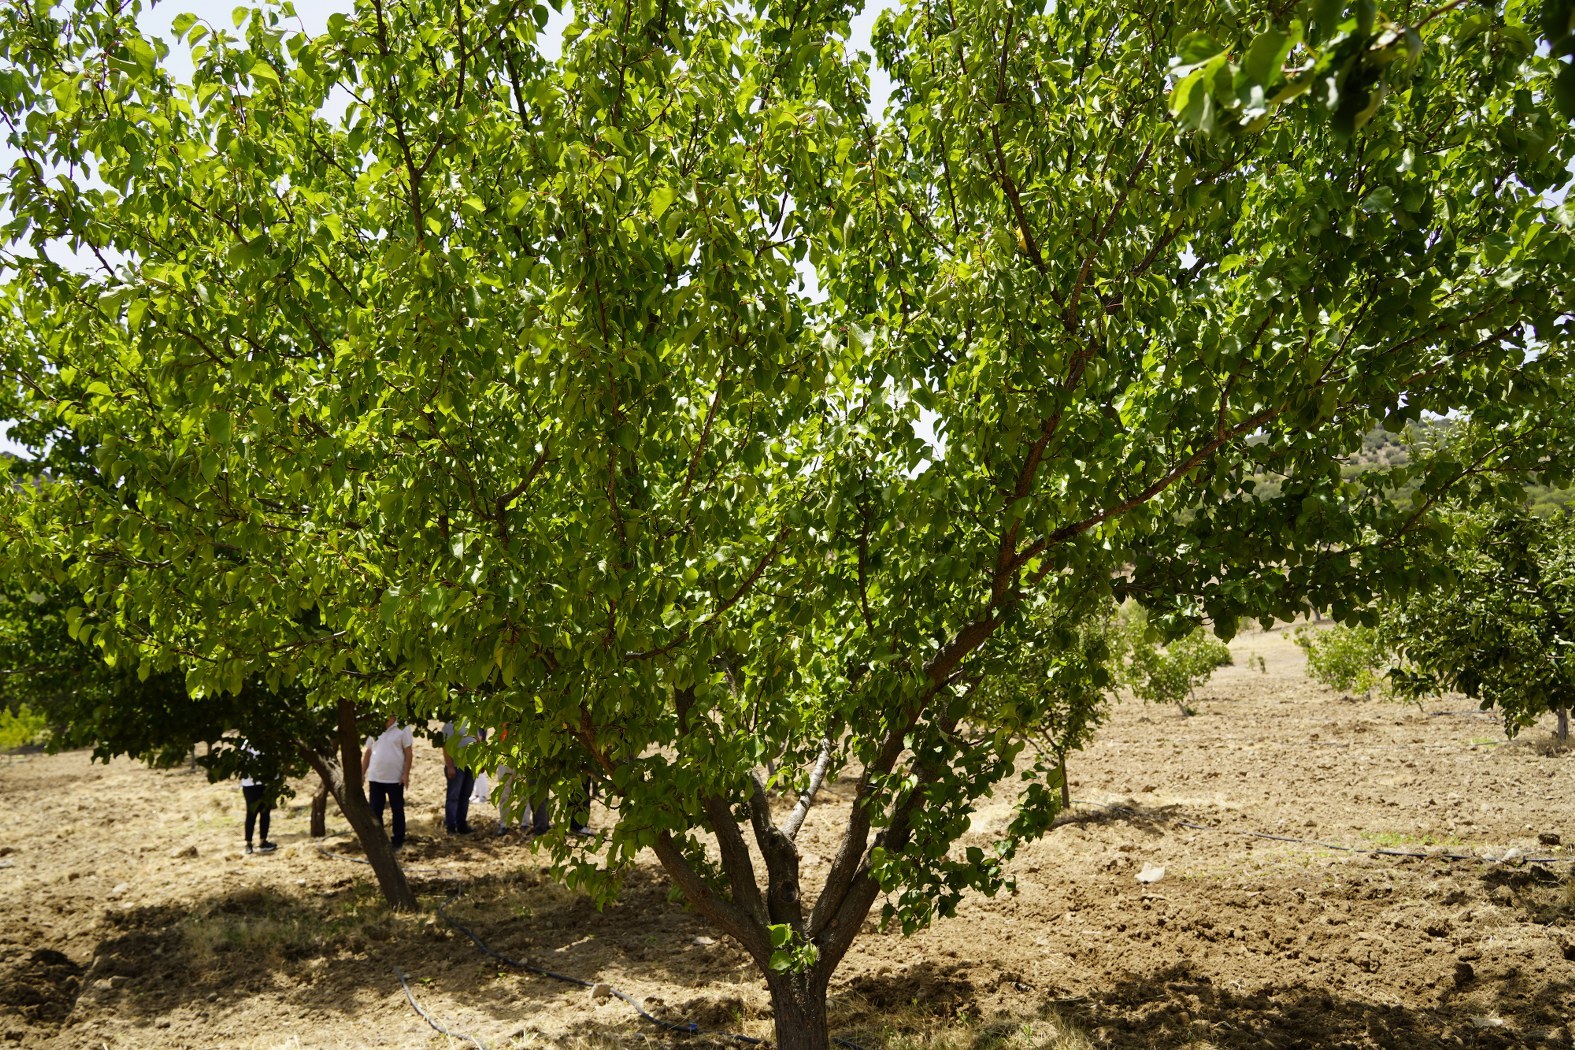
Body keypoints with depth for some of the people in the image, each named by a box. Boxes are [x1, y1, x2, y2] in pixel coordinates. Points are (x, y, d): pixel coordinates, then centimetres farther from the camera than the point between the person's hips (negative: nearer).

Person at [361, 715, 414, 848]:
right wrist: (362, 773, 9)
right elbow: (368, 752, 12)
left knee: (397, 810, 6)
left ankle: (398, 840, 15)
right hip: (375, 777, 4)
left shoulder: (403, 729, -6)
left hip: (395, 778, -4)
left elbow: (408, 752, -6)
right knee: (375, 810, 8)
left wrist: (406, 774, -12)